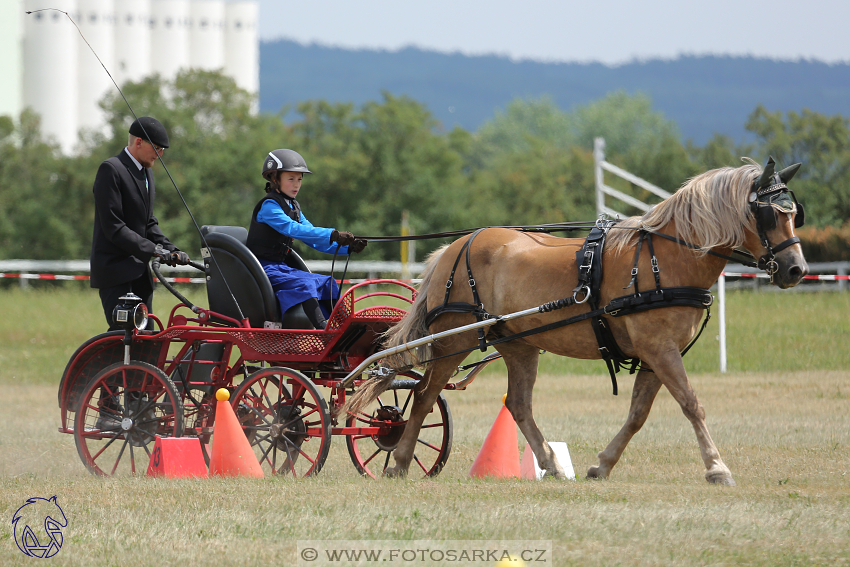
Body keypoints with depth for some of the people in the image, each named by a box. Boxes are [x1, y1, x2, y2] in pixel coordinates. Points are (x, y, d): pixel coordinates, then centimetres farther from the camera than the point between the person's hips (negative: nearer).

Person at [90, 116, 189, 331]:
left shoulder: (146, 172, 17)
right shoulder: (111, 170, -12)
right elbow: (113, 227, -18)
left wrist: (170, 250, 3)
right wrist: (152, 250, -22)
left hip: (140, 272, 9)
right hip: (116, 271, -9)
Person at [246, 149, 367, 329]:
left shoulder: (293, 208, 15)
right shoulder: (268, 206, -13)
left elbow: (314, 239, 12)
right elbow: (293, 229, -29)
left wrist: (348, 247, -3)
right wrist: (333, 235, -37)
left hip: (280, 267, 9)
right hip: (263, 268, -9)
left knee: (326, 283, -1)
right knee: (303, 284, -29)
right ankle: (323, 329, -42)